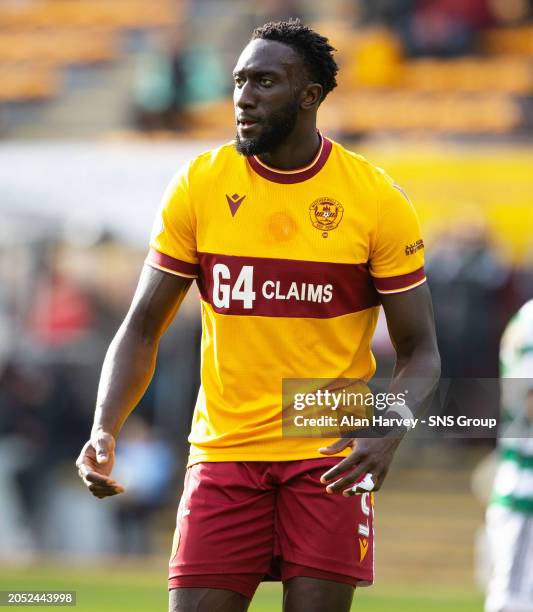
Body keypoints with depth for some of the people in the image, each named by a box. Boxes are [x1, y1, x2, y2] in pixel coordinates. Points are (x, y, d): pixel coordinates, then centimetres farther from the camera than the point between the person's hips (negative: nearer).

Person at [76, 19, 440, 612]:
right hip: (223, 451, 1)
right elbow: (141, 330, 6)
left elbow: (419, 353, 1)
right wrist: (104, 430, -11)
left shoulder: (377, 199, -4)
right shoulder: (199, 186, 1)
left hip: (328, 457, -1)